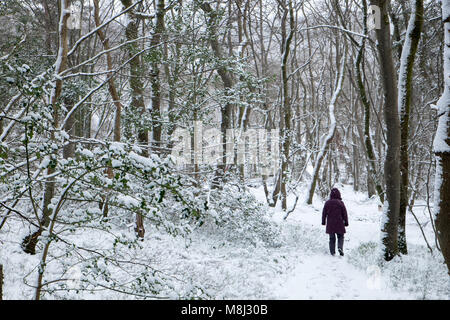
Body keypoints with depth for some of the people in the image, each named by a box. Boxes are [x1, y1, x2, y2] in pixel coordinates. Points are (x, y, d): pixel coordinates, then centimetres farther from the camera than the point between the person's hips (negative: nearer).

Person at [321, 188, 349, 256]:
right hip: (339, 224, -2)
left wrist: (323, 222, 16)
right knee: (340, 237, 11)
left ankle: (332, 252, 6)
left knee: (332, 238, 10)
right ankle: (340, 247, -13)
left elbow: (324, 213, 5)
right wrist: (346, 222, 7)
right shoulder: (340, 203, -7)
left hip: (330, 224, 2)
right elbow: (344, 213, -2)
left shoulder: (327, 203, -1)